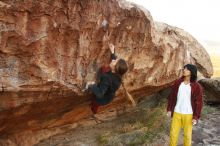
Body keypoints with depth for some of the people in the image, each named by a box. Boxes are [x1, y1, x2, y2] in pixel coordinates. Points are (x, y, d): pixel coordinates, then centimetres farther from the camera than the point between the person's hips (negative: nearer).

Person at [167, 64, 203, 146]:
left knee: (187, 135, 11)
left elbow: (199, 102, -8)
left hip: (188, 114, -2)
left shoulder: (197, 87, -12)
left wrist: (196, 117, -10)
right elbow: (172, 96, 5)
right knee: (173, 133, 8)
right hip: (177, 113, 2)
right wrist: (169, 109, 4)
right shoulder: (178, 82, -3)